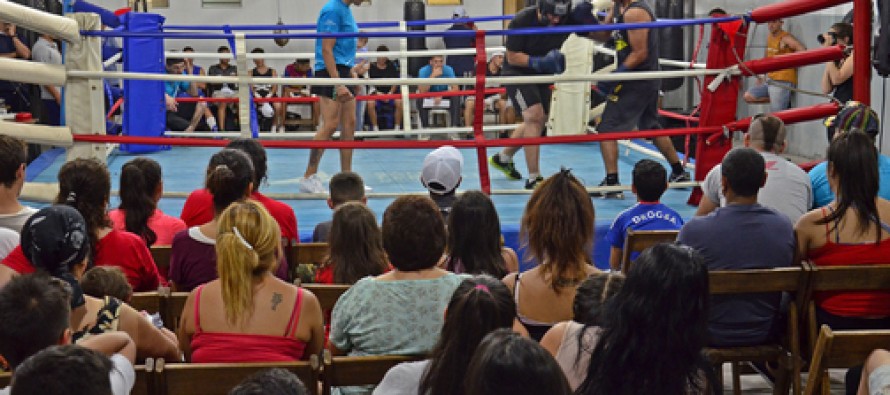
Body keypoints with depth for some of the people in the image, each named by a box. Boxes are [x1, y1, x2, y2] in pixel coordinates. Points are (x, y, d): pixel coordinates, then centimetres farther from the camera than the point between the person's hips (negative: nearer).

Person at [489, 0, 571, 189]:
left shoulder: (568, 19, -14)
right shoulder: (522, 21, -25)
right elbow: (512, 57, -19)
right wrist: (538, 62, -33)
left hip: (541, 74, 6)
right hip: (517, 72, -6)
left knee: (538, 122, 16)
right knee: (534, 116, -21)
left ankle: (503, 158, 39)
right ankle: (534, 178, -19)